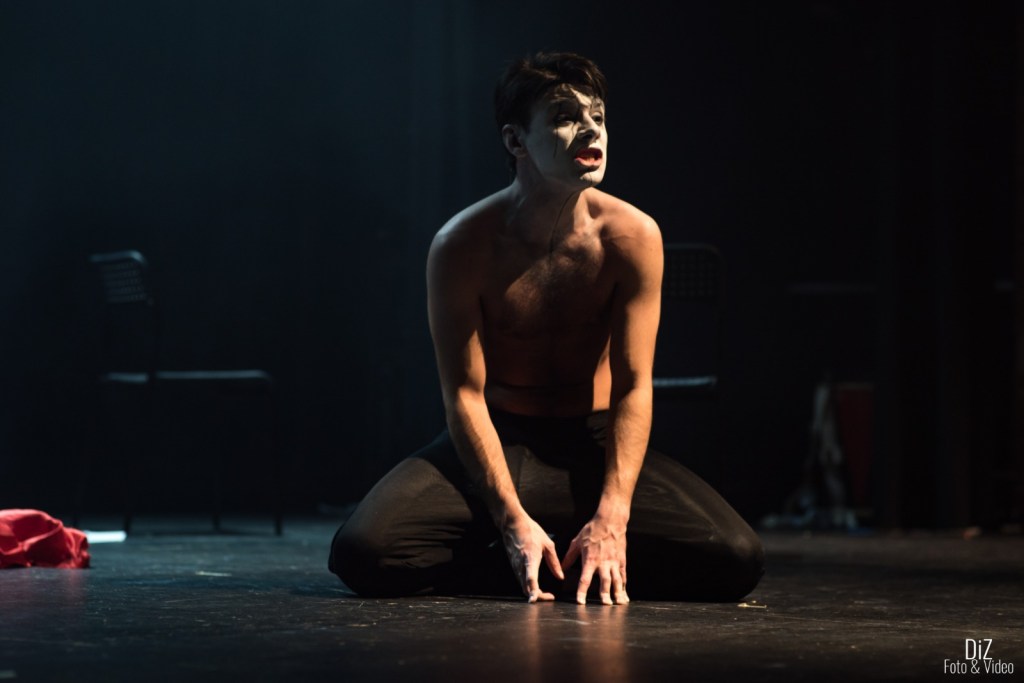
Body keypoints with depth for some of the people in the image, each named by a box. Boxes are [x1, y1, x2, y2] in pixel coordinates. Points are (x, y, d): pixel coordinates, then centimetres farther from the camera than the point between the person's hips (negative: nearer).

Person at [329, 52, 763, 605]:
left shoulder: (632, 236, -12)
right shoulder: (461, 246, -15)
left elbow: (633, 386, -12)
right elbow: (464, 393, -15)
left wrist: (612, 517, -24)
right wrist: (512, 518, -27)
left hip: (595, 442, 2)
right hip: (496, 441, -2)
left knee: (736, 559, -21)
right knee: (363, 553, -28)